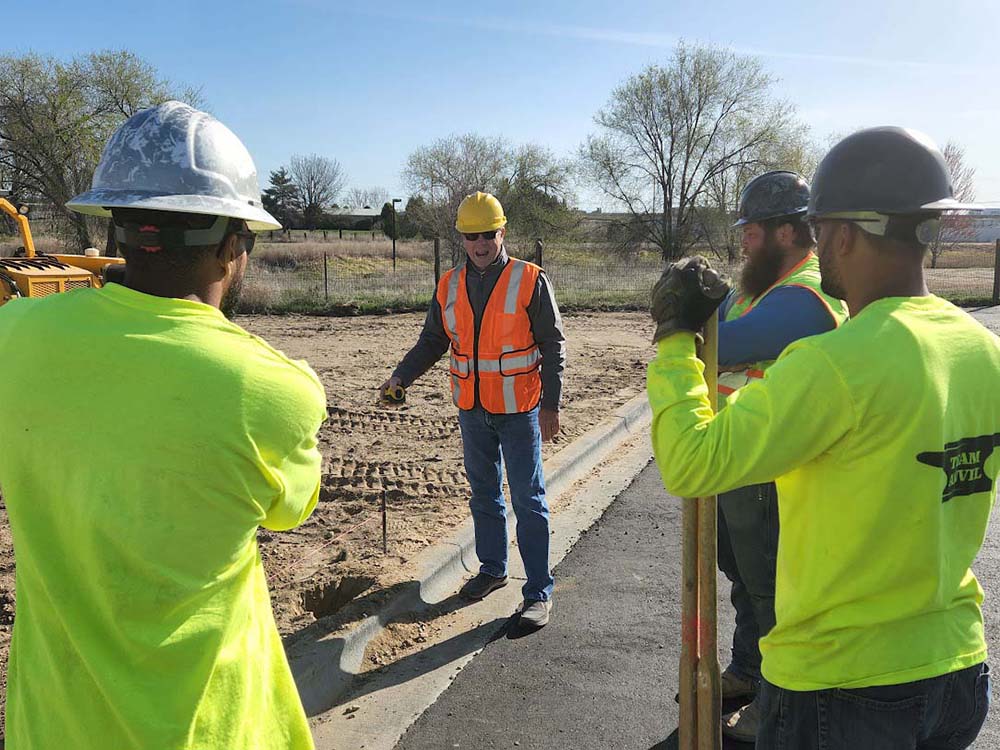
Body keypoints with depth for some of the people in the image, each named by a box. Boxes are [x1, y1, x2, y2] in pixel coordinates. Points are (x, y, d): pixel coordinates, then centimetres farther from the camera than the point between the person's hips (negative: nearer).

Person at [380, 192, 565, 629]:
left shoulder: (530, 280, -8)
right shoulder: (450, 285, 5)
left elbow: (552, 346, -7)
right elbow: (432, 341, 9)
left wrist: (550, 405, -11)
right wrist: (401, 375, -7)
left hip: (518, 411, -5)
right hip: (472, 411, 5)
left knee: (528, 500, 0)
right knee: (484, 494, 16)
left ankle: (539, 592, 8)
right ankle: (492, 569, 33)